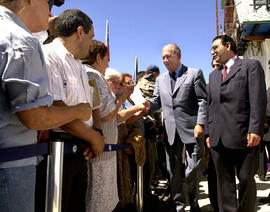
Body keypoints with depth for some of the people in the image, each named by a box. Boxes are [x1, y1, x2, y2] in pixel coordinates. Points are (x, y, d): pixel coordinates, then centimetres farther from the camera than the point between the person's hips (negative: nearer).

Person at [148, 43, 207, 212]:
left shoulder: (195, 73, 3)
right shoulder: (160, 79, 18)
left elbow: (203, 101, -3)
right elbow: (156, 101, 14)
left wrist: (200, 124, -13)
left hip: (192, 130, -4)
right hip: (171, 132, 4)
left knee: (193, 170, 0)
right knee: (174, 171, 8)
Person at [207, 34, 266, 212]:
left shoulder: (251, 65, 4)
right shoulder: (214, 75, 23)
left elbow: (258, 100, -7)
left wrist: (255, 130, -15)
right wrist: (209, 133, 12)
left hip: (243, 137, -5)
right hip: (218, 138, 6)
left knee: (246, 180, 5)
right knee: (224, 182, 9)